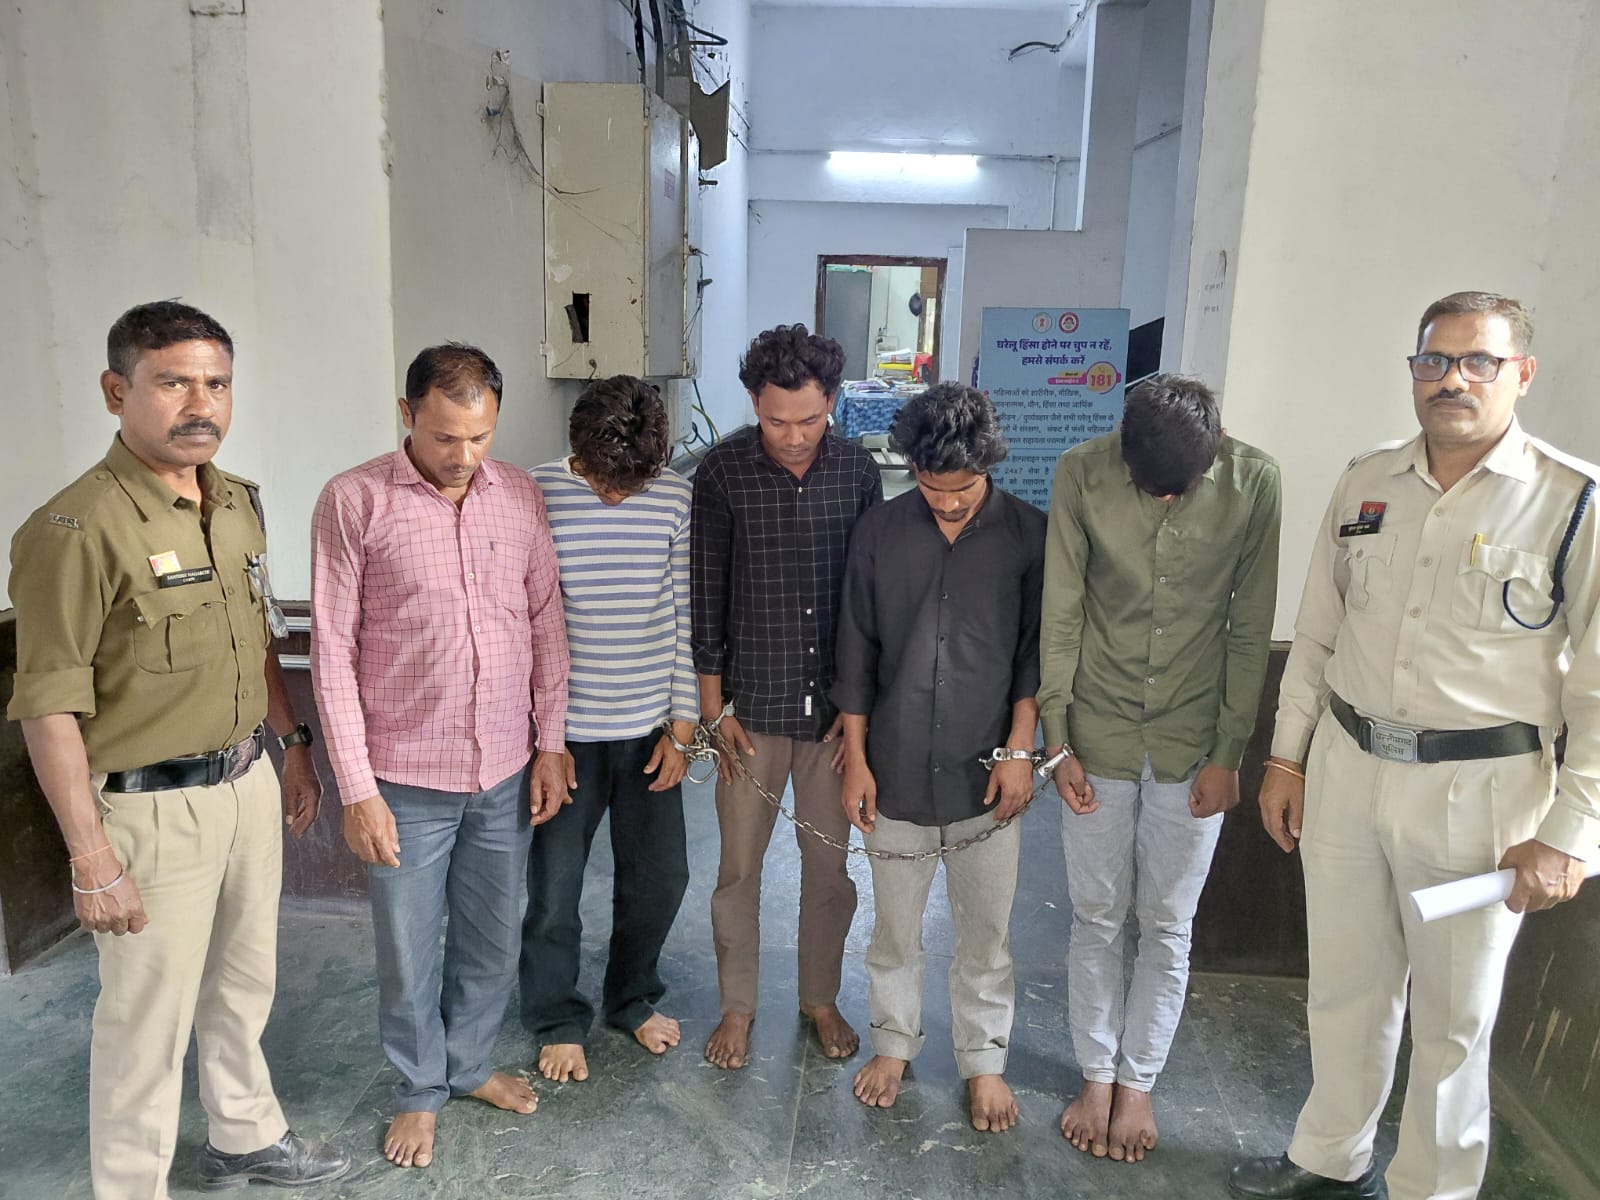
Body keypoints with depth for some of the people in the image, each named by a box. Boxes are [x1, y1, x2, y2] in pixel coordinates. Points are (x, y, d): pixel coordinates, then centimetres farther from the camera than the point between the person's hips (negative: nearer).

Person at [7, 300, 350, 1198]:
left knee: (244, 985, 24)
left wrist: (295, 744, 16)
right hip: (153, 808, -7)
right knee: (149, 1019, 9)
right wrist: (92, 860, -18)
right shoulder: (77, 528, -19)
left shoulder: (239, 502, 5)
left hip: (249, 784, 7)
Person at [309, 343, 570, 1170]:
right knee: (409, 949, 14)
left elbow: (546, 623, 6)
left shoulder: (519, 496, 0)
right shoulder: (354, 502, -11)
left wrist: (550, 743, 4)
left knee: (494, 936, 19)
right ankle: (419, 1090, 38)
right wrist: (357, 789, -11)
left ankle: (470, 1064, 44)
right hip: (406, 776, -3)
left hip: (506, 770, 4)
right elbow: (333, 652, -10)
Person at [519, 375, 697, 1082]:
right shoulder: (536, 497, -11)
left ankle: (633, 999, 39)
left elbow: (685, 616, 1)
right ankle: (557, 1021, 33)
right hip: (566, 730, -2)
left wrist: (682, 725, 0)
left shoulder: (675, 499, -4)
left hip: (650, 728, 3)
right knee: (554, 888, 9)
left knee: (659, 875, 14)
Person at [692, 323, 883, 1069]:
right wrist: (714, 705, -4)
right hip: (753, 703, -1)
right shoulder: (723, 471, -8)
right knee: (739, 865, 10)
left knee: (829, 861, 13)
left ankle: (821, 998, 35)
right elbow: (707, 593, -4)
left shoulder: (857, 471, -3)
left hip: (835, 703, 2)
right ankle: (737, 1005, 31)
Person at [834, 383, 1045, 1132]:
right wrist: (855, 759, 1)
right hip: (897, 769, 1)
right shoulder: (880, 533, -3)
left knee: (985, 933, 12)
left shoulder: (1027, 534, -5)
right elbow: (857, 653, 1)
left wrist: (1020, 750, -7)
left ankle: (983, 1059, 33)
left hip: (985, 773, -1)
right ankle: (894, 1043, 38)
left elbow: (1034, 653, -1)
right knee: (895, 927, 16)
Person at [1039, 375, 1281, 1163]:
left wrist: (1228, 753, -4)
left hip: (1192, 743, 0)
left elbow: (1250, 630, -5)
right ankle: (1096, 1077, 32)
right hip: (1098, 737, 0)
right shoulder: (1082, 474, -12)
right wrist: (1057, 742, -5)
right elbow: (1060, 615, -6)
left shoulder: (1254, 483, -12)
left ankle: (1137, 1083, 32)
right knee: (1096, 916, 12)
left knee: (1166, 925, 12)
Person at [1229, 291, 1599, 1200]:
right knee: (1345, 989, 19)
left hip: (1479, 793, -4)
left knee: (1452, 1021, 13)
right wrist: (1287, 757, 9)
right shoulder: (1366, 484, 3)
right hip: (1346, 772, 4)